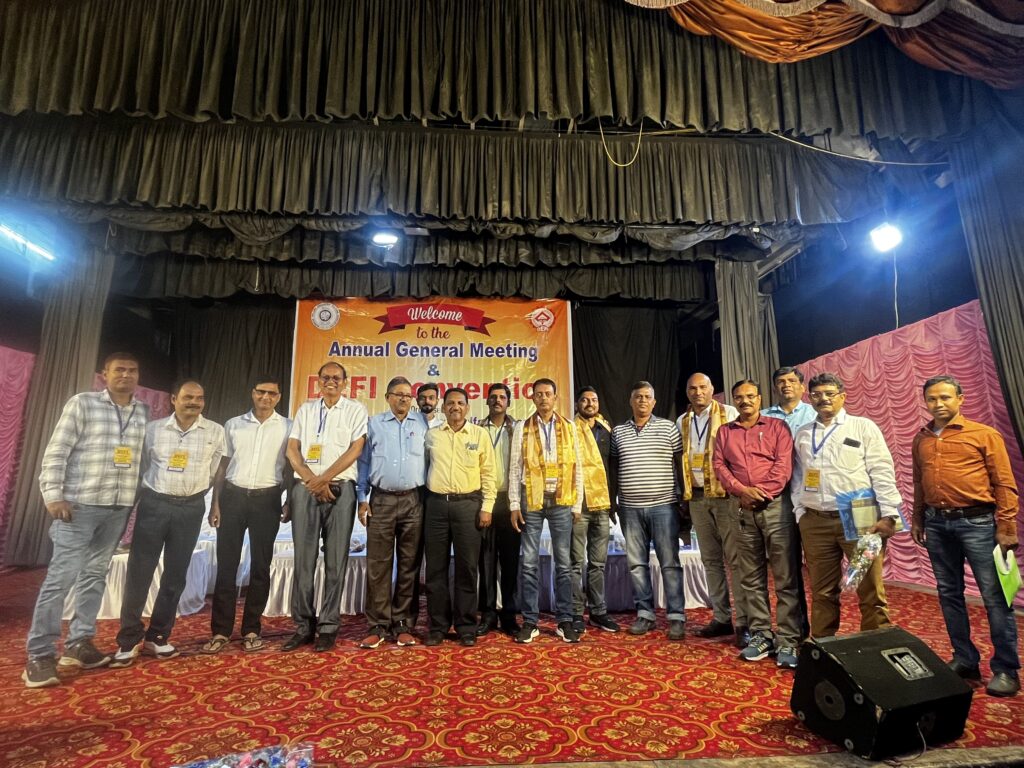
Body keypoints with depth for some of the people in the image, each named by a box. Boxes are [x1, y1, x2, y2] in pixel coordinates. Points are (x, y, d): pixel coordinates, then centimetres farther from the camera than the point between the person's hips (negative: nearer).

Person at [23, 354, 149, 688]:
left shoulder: (144, 412, 8)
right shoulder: (82, 403, -3)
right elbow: (56, 452, -5)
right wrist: (53, 495, -12)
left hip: (119, 507, 4)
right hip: (80, 504, -4)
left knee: (95, 574, 12)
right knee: (61, 576, -3)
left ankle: (78, 644, 23)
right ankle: (39, 655, 9)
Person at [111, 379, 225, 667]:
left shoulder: (215, 432, 0)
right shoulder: (153, 428, 2)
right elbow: (143, 466, 12)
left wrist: (193, 491, 11)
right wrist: (153, 493, 12)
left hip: (191, 508, 0)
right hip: (153, 504, 0)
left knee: (175, 574, 8)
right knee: (139, 571, 1)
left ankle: (157, 636, 22)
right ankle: (128, 640, 14)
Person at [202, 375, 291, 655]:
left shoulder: (287, 427, 2)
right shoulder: (233, 424, 7)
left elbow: (289, 468, 4)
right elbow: (222, 466, 9)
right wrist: (215, 502, 3)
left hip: (267, 499, -1)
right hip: (233, 496, 1)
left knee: (260, 566, 5)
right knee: (226, 564, 3)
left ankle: (252, 630, 16)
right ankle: (221, 631, 14)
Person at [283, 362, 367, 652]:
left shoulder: (355, 410, 4)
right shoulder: (305, 409, 14)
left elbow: (355, 449, -5)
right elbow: (292, 449, 7)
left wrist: (324, 479, -11)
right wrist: (312, 481, -6)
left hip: (340, 488, -2)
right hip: (305, 488, 3)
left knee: (335, 560, 2)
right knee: (303, 559, 5)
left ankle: (328, 626, 12)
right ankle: (303, 626, 17)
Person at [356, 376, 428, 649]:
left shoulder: (423, 423, 8)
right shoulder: (374, 424, 8)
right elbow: (364, 462, 8)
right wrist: (362, 499, 2)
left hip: (413, 501, 0)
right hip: (381, 500, 0)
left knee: (409, 565, 5)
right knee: (378, 564, 2)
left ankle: (403, 624, 16)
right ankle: (378, 626, 12)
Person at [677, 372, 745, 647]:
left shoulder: (729, 414, -1)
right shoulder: (682, 422, 12)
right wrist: (684, 494, 10)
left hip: (726, 494, -5)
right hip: (697, 497, 5)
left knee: (735, 559, -3)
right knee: (711, 560, 12)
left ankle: (743, 622, 7)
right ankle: (721, 618, 22)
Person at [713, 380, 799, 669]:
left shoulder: (777, 426, 6)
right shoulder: (725, 431, 14)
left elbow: (784, 464, -5)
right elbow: (720, 466, 5)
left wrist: (763, 492, -13)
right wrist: (742, 490, -10)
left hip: (775, 505, -3)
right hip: (743, 511, 3)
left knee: (785, 577, -2)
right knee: (751, 578, 8)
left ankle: (787, 641, 5)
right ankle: (761, 635, 18)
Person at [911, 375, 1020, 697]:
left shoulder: (984, 435, -2)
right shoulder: (921, 440, 10)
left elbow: (1004, 484, -4)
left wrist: (1006, 527, -8)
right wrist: (917, 520, 16)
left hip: (976, 522, -4)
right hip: (936, 524, 4)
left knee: (994, 596, 1)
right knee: (949, 594, 11)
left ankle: (1006, 669, 14)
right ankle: (965, 660, 23)